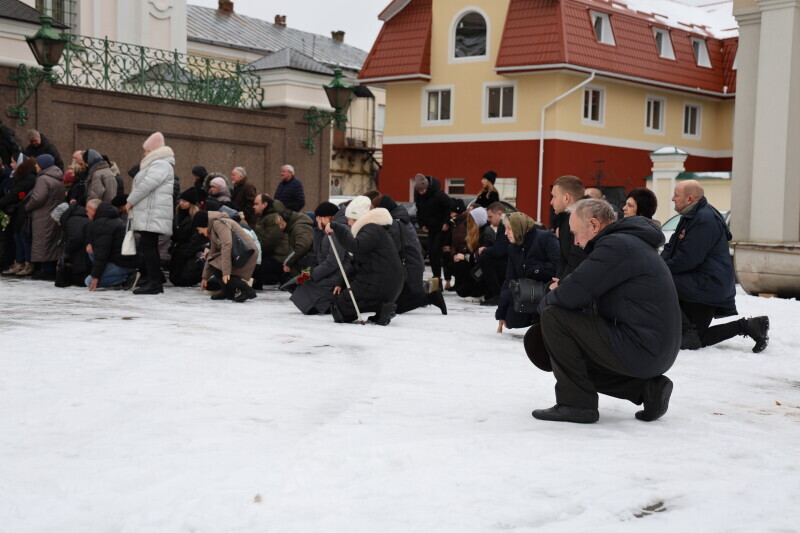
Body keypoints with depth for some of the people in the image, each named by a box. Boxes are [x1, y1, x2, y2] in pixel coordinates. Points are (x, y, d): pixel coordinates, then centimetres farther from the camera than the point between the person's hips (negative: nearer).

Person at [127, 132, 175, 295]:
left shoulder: (160, 164, -9)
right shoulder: (154, 164, 27)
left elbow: (147, 185, -18)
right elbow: (142, 185, 26)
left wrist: (130, 201, -9)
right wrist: (132, 202, 14)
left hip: (153, 215, -11)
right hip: (147, 215, 11)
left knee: (147, 246, -14)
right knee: (148, 247, 10)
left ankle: (154, 282, -15)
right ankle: (152, 281, 13)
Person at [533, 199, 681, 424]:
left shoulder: (616, 245, -15)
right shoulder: (630, 242, 18)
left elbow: (572, 293, -20)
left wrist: (545, 303, 1)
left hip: (640, 350, -11)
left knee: (553, 317, -11)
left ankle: (575, 403, -7)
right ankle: (647, 388, 14)